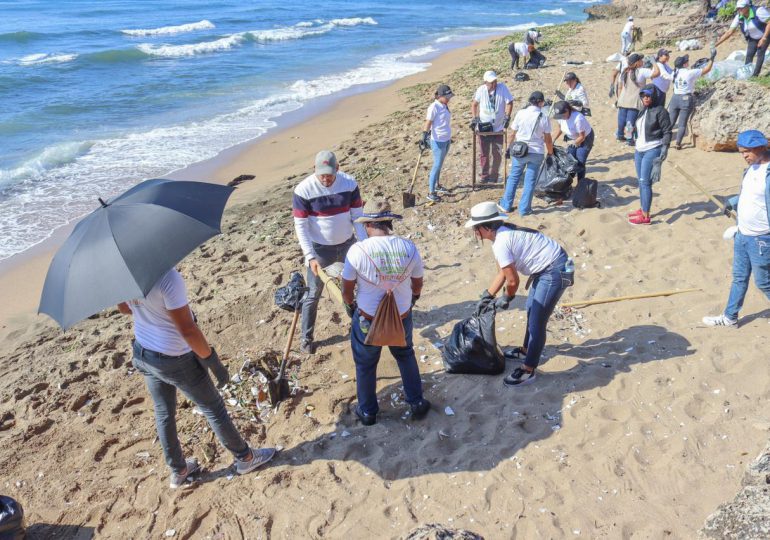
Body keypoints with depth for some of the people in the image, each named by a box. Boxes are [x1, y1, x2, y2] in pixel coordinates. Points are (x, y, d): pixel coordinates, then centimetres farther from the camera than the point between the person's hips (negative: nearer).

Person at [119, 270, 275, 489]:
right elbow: (187, 329, -27)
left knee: (163, 414, 24)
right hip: (175, 361, -6)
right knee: (214, 409, 15)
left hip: (142, 355, 7)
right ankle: (245, 458, 35)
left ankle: (178, 471, 43)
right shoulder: (167, 276, -34)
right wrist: (212, 360, -15)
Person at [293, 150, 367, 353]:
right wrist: (310, 257, -23)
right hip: (320, 249, -3)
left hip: (347, 244, 3)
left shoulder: (350, 184, -12)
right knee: (313, 295, 7)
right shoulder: (303, 190, -21)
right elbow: (300, 226, -17)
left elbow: (357, 216, -4)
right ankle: (306, 338, 21)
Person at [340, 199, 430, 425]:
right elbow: (418, 285, 3)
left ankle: (368, 412, 40)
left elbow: (347, 290, -9)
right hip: (402, 318, 2)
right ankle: (417, 404, 41)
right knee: (406, 356, 30)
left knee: (365, 365, 23)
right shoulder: (409, 248, -13)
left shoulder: (358, 250, -21)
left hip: (367, 320, -2)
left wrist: (350, 305, 14)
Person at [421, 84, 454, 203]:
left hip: (447, 140, 8)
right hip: (438, 141, -8)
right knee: (437, 165, -5)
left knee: (439, 165, 18)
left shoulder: (445, 106, 8)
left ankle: (437, 186, 32)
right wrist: (424, 138, -25)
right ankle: (431, 192, 1)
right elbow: (428, 123, -18)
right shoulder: (434, 107, -16)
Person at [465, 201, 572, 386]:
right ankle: (527, 349, 44)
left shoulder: (500, 244, -24)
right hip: (548, 267, 10)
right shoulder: (503, 233, 7)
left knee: (537, 322, -4)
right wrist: (488, 295, 16)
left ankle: (528, 371, 6)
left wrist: (505, 299, 1)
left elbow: (513, 281, -18)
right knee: (531, 309, 24)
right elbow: (503, 272, 15)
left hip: (556, 271, -10)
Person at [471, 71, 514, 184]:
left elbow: (509, 102, -9)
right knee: (483, 153, 9)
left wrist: (507, 117, -19)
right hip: (483, 127, 1)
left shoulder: (502, 88, -12)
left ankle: (494, 175, 20)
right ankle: (485, 175, 23)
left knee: (497, 153, 5)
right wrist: (475, 118, -5)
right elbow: (474, 104, 5)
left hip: (498, 128, -1)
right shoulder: (481, 90, -7)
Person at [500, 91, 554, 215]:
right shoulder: (544, 117, -6)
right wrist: (550, 152, 15)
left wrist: (512, 147, 17)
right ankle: (524, 209, 10)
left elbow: (512, 134, 0)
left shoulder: (521, 113, -6)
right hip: (537, 152, 0)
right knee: (530, 180, 7)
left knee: (513, 177, 14)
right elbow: (548, 139, -1)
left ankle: (507, 205, 20)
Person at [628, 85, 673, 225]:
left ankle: (645, 216, -6)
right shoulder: (642, 110, 12)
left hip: (652, 151, -8)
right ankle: (642, 210, 23)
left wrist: (664, 149, -20)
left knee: (645, 182, -9)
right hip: (639, 150, 8)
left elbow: (667, 131, -12)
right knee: (641, 181, 12)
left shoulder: (659, 111, -11)